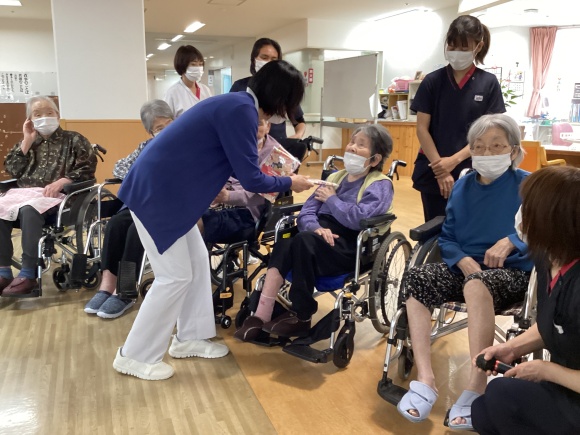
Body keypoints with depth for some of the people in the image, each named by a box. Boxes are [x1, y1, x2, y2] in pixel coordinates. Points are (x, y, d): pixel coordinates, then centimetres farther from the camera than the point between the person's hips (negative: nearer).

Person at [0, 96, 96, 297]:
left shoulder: (74, 139, 11)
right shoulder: (29, 141, 24)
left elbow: (87, 169, -2)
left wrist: (61, 182, -17)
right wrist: (27, 141, 7)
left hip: (58, 195, -5)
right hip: (25, 193, 5)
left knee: (29, 210, -37)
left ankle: (28, 274, -33)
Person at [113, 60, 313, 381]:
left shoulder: (238, 105, 11)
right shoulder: (241, 110, -19)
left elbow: (238, 167, 21)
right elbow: (250, 178, -17)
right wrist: (290, 183, -2)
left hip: (169, 189, 10)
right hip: (155, 191, -10)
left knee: (197, 262, 14)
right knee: (175, 275, -3)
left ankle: (188, 339, 27)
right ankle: (134, 356, 13)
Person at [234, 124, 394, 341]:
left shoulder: (380, 185, 2)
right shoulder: (335, 177, 21)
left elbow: (358, 218, -18)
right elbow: (306, 213, 11)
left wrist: (331, 199, -3)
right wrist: (316, 227, -12)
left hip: (351, 248, -5)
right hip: (319, 237, 5)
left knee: (304, 241, -34)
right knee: (284, 245, -28)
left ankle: (301, 316, -18)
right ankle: (261, 315, -29)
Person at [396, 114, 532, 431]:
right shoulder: (462, 186, 12)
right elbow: (447, 237, 10)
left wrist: (510, 242, -29)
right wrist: (462, 259, -11)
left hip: (512, 273, -4)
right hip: (464, 267, 5)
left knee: (477, 284, -39)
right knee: (414, 278, -24)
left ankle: (476, 388, -33)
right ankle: (425, 380, -30)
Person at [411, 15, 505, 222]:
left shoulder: (488, 83, 2)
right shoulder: (432, 81, 2)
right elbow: (422, 129, -2)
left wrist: (454, 160, -14)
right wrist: (441, 170, -11)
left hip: (471, 173, 0)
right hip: (433, 172, 1)